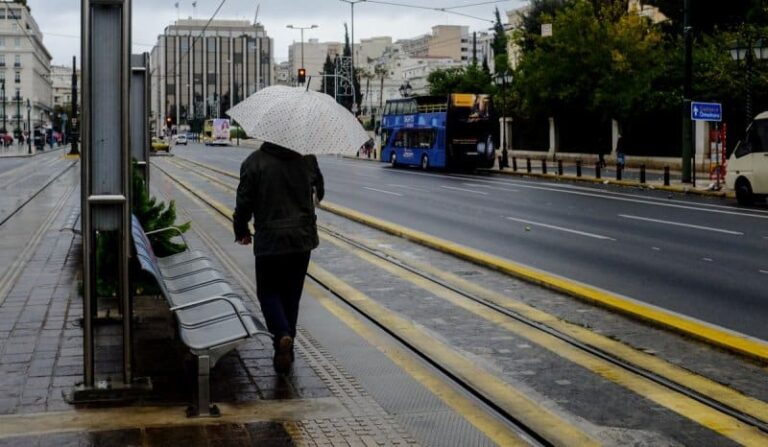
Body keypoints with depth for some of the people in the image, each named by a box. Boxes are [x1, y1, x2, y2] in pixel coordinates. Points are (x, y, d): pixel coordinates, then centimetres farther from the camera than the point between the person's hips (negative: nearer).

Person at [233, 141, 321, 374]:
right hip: (303, 237, 3)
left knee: (268, 292, 9)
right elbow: (319, 190, 17)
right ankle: (284, 349, 19)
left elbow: (244, 201, -6)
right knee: (291, 294, 14)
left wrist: (241, 231, 11)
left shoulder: (254, 162, -10)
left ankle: (282, 334, -17)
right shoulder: (306, 158, 1)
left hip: (269, 240, -3)